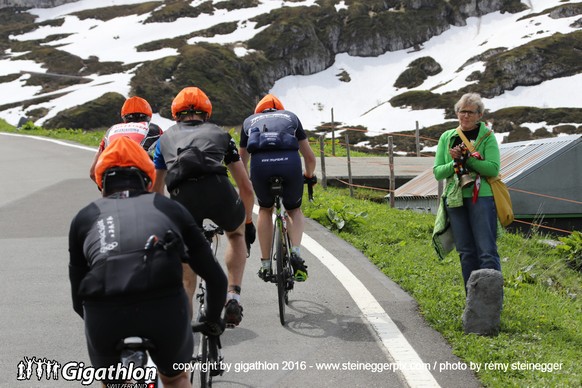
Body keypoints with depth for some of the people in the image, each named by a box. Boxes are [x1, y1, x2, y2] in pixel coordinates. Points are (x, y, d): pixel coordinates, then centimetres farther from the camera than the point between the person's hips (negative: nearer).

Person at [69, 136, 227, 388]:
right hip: (165, 311, 0)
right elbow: (216, 277, 23)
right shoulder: (170, 208, 24)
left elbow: (78, 294, 24)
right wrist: (213, 320, 42)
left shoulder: (85, 217, 24)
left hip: (104, 318, 0)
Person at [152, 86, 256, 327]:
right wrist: (248, 223, 48)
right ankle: (233, 296, 17)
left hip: (181, 195, 0)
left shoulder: (166, 138, 33)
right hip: (218, 189, 0)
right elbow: (246, 188, 34)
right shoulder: (219, 134, 31)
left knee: (186, 272, 22)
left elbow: (156, 191, 40)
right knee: (237, 233, 33)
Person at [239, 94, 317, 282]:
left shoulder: (249, 121, 33)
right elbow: (310, 157, 34)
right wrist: (310, 176, 53)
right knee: (294, 210, 26)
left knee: (265, 210, 27)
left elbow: (242, 160, 40)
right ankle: (296, 253, 2)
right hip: (289, 161, 0)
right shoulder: (291, 116, 32)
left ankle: (265, 265, 23)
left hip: (260, 163, 0)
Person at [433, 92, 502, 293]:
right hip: (455, 200, 4)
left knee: (487, 251, -8)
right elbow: (437, 171, 7)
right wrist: (455, 163, -11)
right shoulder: (447, 137, 12)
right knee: (466, 252, 8)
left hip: (481, 197, -4)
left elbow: (493, 168, -12)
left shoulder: (487, 137, 1)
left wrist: (467, 158, -18)